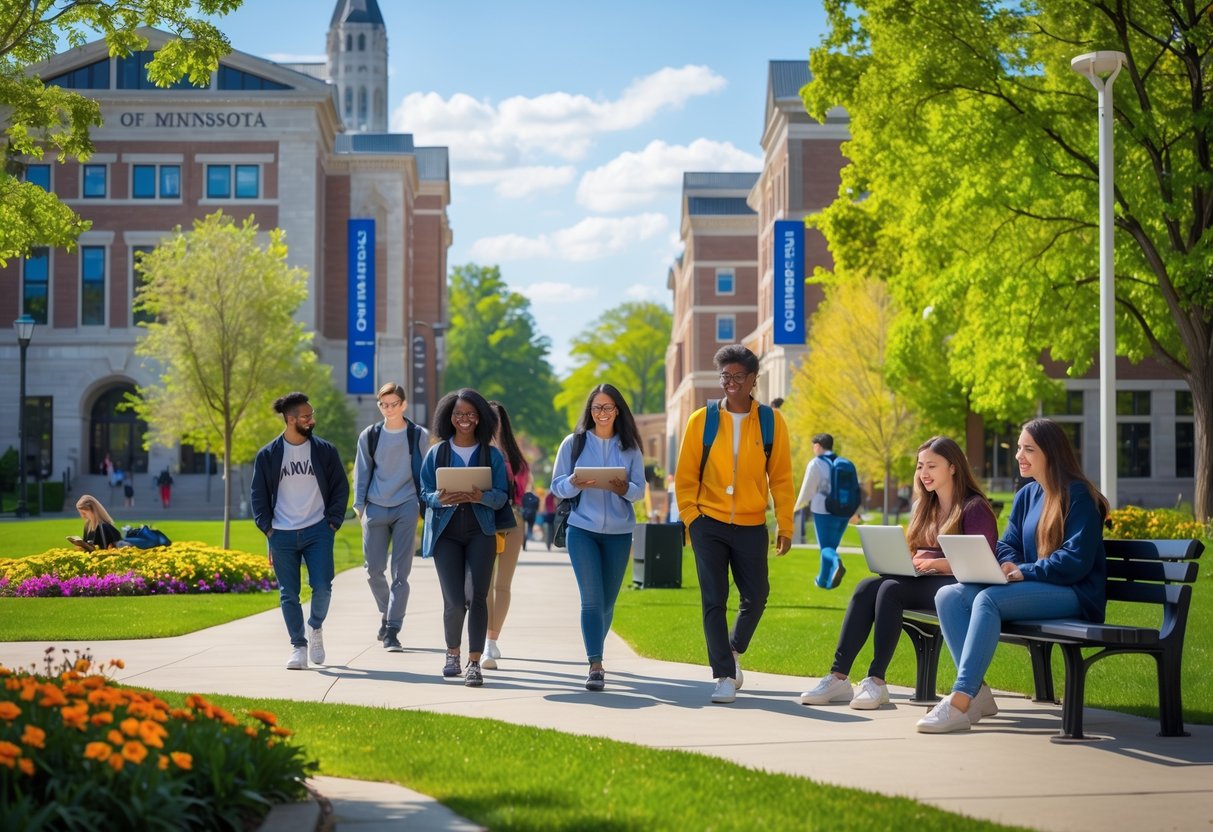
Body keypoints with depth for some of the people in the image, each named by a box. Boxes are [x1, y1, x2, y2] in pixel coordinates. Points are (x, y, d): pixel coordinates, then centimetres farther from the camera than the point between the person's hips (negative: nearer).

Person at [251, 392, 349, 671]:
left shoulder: (325, 451, 3)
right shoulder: (268, 455, 2)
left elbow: (341, 488, 8)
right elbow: (258, 495, 8)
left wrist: (332, 522, -1)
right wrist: (267, 528, -2)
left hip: (317, 532, 0)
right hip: (282, 536, 0)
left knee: (322, 587, -10)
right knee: (288, 595, 3)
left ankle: (315, 627, 19)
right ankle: (298, 646, 14)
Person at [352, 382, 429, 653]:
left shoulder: (419, 436, 3)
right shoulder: (369, 436, 7)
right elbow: (361, 473, 10)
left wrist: (425, 507, 4)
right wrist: (359, 506, 3)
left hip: (406, 509, -2)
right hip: (376, 509, 2)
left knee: (400, 572, -5)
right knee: (373, 569, 3)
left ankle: (392, 632, -4)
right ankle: (386, 613, 29)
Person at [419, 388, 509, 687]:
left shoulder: (492, 454, 6)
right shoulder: (437, 453, 7)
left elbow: (502, 495, 2)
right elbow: (424, 492, 5)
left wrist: (481, 496, -20)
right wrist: (441, 498, -17)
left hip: (480, 531, 0)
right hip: (446, 531, 0)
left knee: (477, 596, -11)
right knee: (455, 601, -5)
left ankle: (474, 663, -6)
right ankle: (453, 654, 21)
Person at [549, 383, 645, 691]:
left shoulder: (629, 446, 6)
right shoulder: (574, 443, 2)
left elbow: (640, 489, 4)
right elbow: (557, 486, 1)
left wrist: (623, 488, -19)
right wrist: (575, 484, -20)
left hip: (619, 532, 2)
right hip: (582, 529, -2)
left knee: (608, 601, 10)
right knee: (591, 599, -11)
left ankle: (595, 651, 32)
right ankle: (595, 666, -13)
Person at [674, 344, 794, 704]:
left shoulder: (772, 421, 0)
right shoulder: (701, 420, -1)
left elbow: (780, 477, 4)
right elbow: (686, 476, 3)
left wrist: (785, 525, 2)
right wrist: (691, 519, -4)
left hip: (751, 526, 1)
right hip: (709, 524, -1)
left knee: (756, 597, 7)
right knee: (714, 601, -4)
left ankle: (733, 651, 34)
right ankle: (725, 676, 1)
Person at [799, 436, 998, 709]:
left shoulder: (974, 508, -2)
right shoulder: (924, 507, 21)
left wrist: (935, 563, -20)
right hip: (922, 583, 7)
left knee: (891, 589, -32)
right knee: (867, 586, -23)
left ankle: (876, 681, -33)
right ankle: (838, 677, -31)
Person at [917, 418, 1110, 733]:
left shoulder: (1077, 496, -8)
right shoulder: (1026, 495, 16)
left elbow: (1076, 560, -16)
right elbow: (1007, 545, 15)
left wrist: (1024, 572, -19)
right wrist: (1009, 566, -9)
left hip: (1074, 594, -8)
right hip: (1035, 589, 8)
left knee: (988, 599, -33)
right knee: (948, 596, -13)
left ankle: (960, 703, -37)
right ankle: (977, 691, -19)